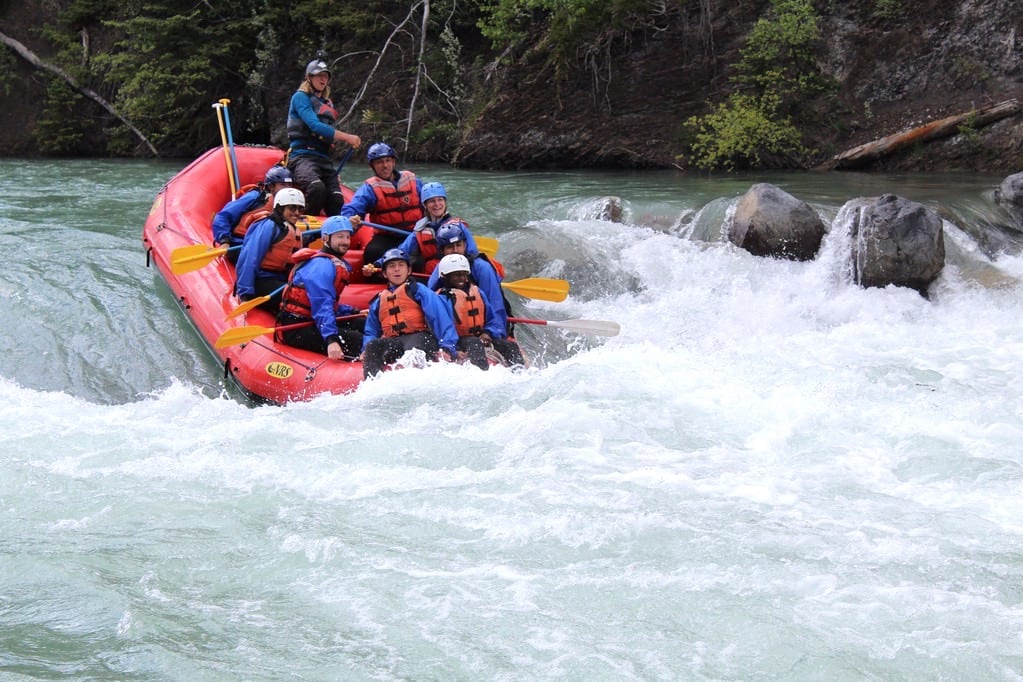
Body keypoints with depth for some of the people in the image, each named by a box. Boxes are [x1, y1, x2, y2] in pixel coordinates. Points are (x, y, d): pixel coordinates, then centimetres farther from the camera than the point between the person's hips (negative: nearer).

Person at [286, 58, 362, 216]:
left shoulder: (328, 103, 25)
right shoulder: (301, 97, 1)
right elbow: (315, 126, -14)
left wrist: (347, 140, 5)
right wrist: (347, 137, -17)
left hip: (324, 158, 8)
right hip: (303, 155, -8)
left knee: (337, 200, -9)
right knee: (317, 187, -35)